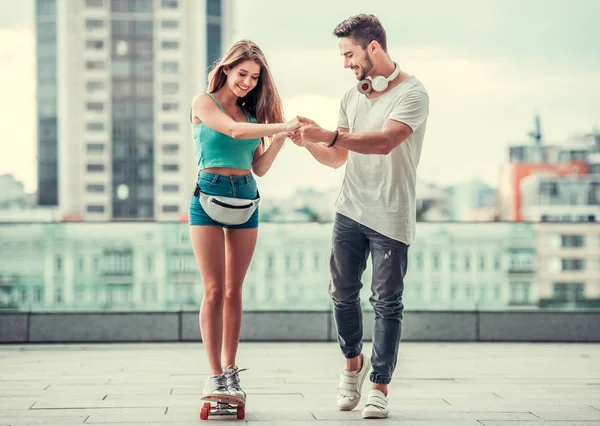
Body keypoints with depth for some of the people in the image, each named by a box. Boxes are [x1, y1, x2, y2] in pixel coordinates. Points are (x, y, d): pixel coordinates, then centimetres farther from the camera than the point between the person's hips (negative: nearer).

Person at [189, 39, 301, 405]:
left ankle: (230, 372, 9)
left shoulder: (251, 112, 14)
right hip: (210, 196, -5)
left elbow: (259, 167, 11)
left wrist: (280, 139, -4)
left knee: (234, 291, 5)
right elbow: (235, 131, -18)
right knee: (214, 291, -7)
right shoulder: (205, 104, -1)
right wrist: (284, 126, -21)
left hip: (246, 200, 5)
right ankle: (216, 376, -6)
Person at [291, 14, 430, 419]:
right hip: (350, 211, 6)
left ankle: (380, 388, 5)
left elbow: (385, 141, -25)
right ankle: (354, 361, 31)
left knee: (387, 303, -1)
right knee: (343, 292, 8)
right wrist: (309, 142, -1)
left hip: (391, 218, -6)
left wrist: (331, 135, -33)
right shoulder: (352, 97, 12)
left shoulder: (412, 93, -9)